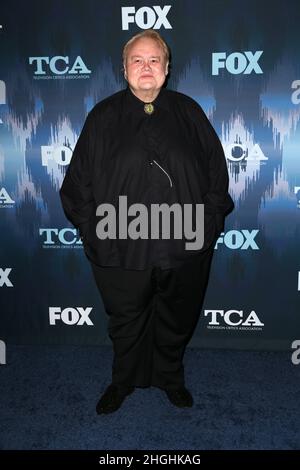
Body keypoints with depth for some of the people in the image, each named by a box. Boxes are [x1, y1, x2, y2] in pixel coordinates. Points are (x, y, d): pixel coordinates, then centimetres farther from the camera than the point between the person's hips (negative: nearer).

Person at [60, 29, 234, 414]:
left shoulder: (189, 112, 6)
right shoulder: (103, 116, 3)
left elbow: (217, 169, 7)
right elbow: (79, 180, 2)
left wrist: (210, 221, -1)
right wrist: (92, 230, -5)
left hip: (184, 248, 2)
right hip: (120, 249, -1)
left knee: (177, 321, 18)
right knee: (126, 323, 16)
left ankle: (170, 377, 44)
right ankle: (124, 380, 42)